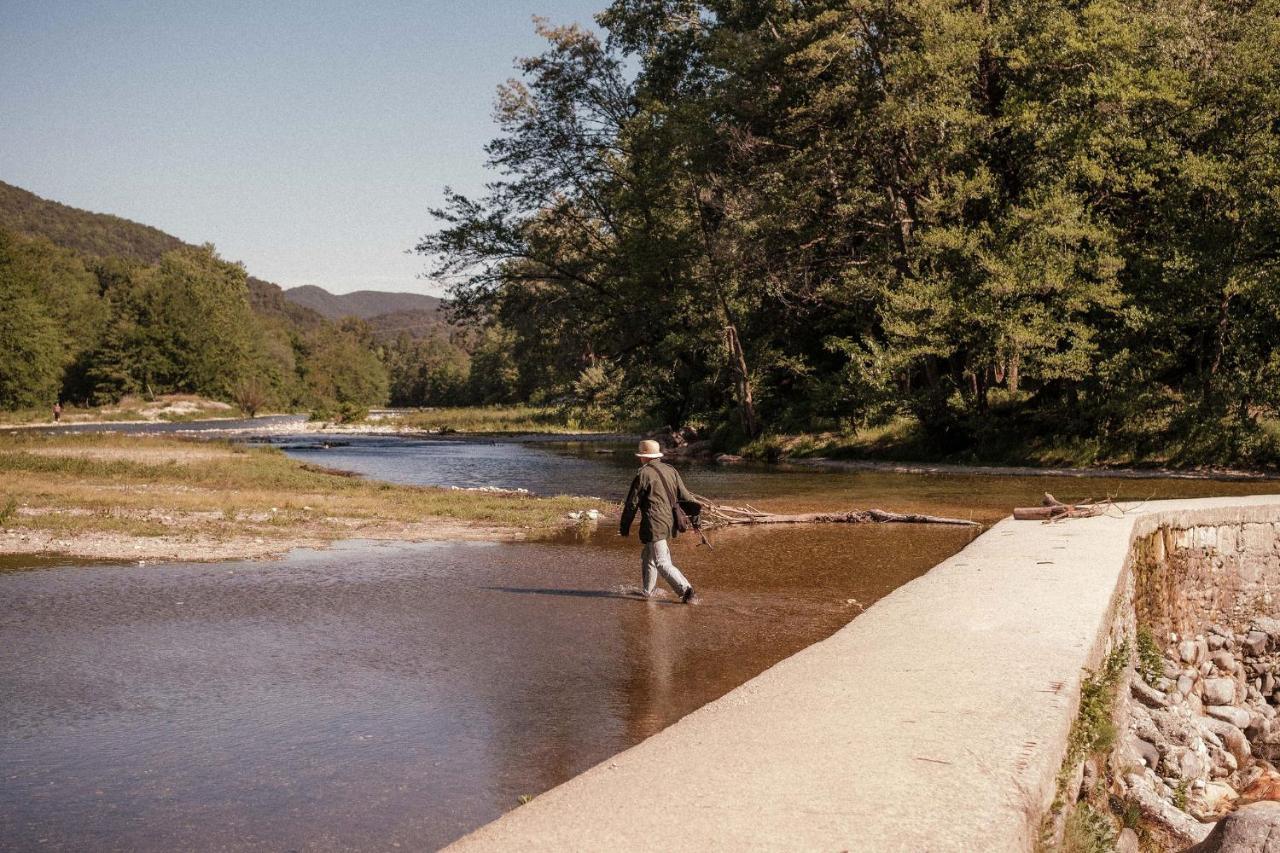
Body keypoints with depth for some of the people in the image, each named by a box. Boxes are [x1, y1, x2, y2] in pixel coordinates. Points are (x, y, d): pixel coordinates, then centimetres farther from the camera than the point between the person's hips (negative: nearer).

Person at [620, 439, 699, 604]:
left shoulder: (644, 475, -10)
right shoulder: (671, 471, 10)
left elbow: (632, 504, -7)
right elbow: (685, 497, 11)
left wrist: (624, 528, 3)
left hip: (654, 525, -8)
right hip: (670, 524, 8)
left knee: (662, 563, -8)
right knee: (648, 557, 23)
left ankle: (686, 590, -21)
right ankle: (647, 592, 31)